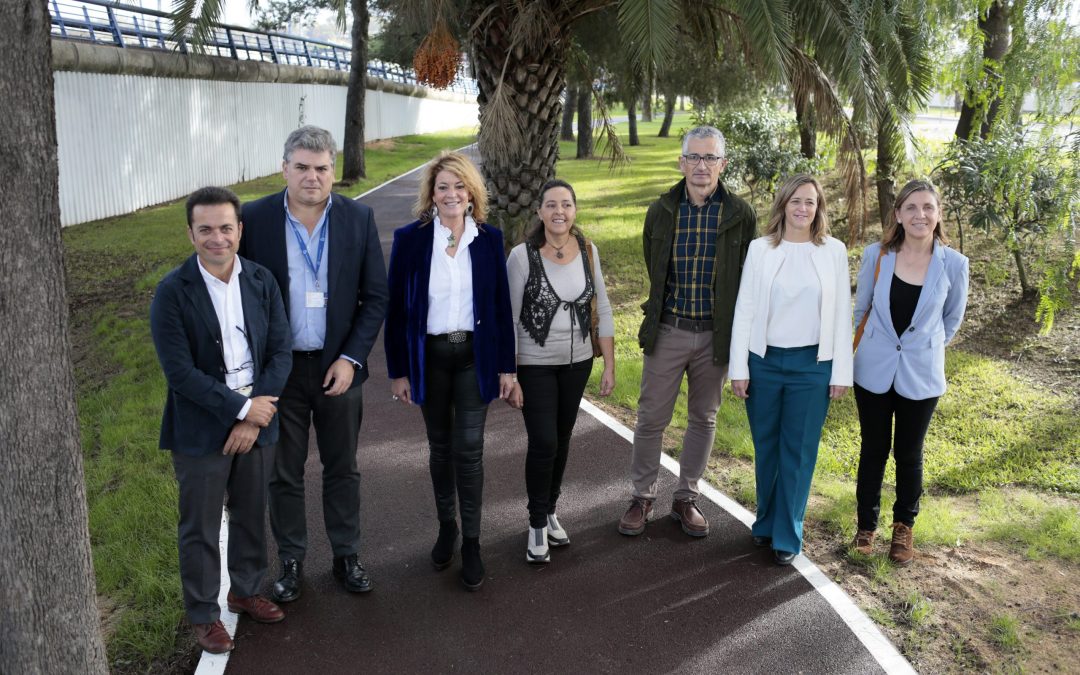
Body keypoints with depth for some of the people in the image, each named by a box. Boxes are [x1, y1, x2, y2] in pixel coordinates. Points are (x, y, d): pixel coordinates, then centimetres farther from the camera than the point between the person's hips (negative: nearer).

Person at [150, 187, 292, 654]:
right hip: (200, 429, -4)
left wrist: (254, 417, -12)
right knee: (200, 528, 10)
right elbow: (180, 372, -17)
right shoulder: (172, 292, -14)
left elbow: (281, 353, -3)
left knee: (251, 515, 19)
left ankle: (245, 591, 41)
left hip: (256, 420, 4)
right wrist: (241, 408, -18)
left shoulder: (262, 281, -2)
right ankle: (203, 614, 29)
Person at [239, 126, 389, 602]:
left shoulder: (358, 218, -4)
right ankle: (291, 561, 31)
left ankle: (346, 555, 32)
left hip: (338, 366, 1)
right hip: (279, 368, 0)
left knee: (342, 469, 14)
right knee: (284, 473, 13)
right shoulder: (254, 218, -7)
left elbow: (376, 295, -1)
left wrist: (352, 358, -9)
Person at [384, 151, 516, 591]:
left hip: (474, 355, 0)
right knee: (440, 446, 13)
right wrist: (398, 370, -4)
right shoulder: (410, 239, -6)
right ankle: (446, 526, 32)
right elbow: (396, 307, -3)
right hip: (429, 356, 0)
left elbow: (501, 304, 3)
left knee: (469, 449, 0)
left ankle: (471, 542, 13)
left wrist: (506, 365, 2)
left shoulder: (488, 239, -1)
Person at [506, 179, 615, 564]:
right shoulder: (522, 256, -14)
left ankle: (549, 512, 34)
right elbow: (509, 321, -11)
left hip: (577, 363, 4)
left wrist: (609, 365, 2)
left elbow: (603, 310, 4)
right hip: (534, 365, -4)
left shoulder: (588, 251, -3)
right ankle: (538, 524, 16)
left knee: (562, 441, 13)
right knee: (544, 443, -6)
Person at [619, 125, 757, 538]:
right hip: (668, 330, 0)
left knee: (703, 419, 12)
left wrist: (735, 330, 2)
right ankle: (643, 497, 22)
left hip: (716, 333, 0)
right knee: (651, 418, 5)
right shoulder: (662, 211, 0)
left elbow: (748, 278, 3)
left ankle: (686, 499, 27)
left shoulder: (740, 215, -4)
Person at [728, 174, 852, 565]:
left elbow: (841, 314, 2)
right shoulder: (760, 248, -1)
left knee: (798, 450, 6)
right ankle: (766, 521, 30)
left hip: (812, 365, 0)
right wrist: (738, 367, -4)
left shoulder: (834, 251, 0)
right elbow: (744, 309, -1)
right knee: (766, 447, 13)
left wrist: (841, 372, -1)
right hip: (764, 361, 1)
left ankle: (787, 535, 17)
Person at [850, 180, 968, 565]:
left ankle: (904, 526, 31)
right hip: (874, 370, 0)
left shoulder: (953, 264, -9)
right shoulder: (876, 255, -8)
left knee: (909, 454, 11)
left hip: (921, 375, 0)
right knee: (873, 449, 10)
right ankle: (867, 524, 26)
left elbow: (953, 318, 8)